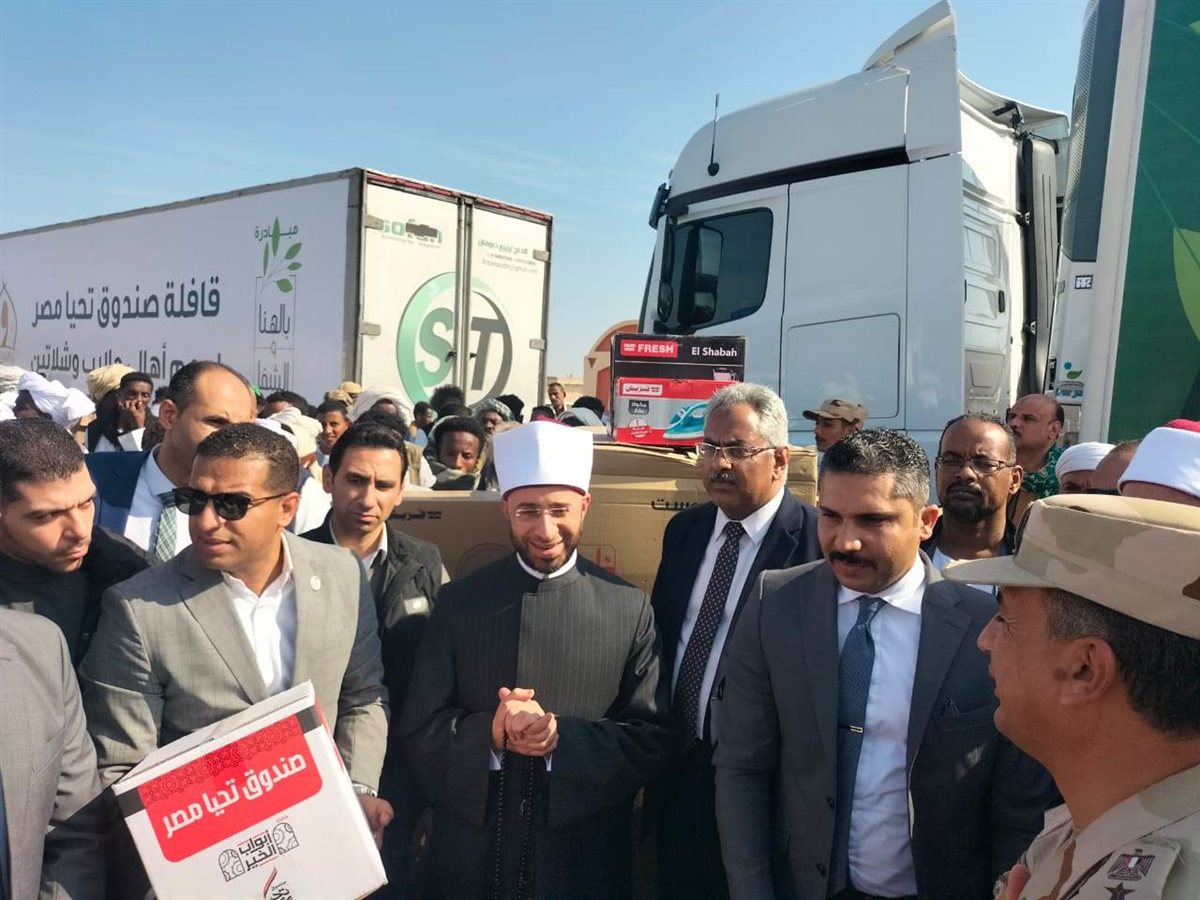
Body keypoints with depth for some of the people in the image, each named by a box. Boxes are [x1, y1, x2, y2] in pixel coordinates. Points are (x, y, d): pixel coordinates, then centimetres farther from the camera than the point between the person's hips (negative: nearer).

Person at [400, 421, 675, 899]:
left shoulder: (630, 608, -6)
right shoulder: (459, 601, -3)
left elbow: (652, 742, -6)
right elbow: (419, 733, -3)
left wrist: (560, 738, -20)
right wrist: (489, 732, -21)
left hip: (586, 861, 0)